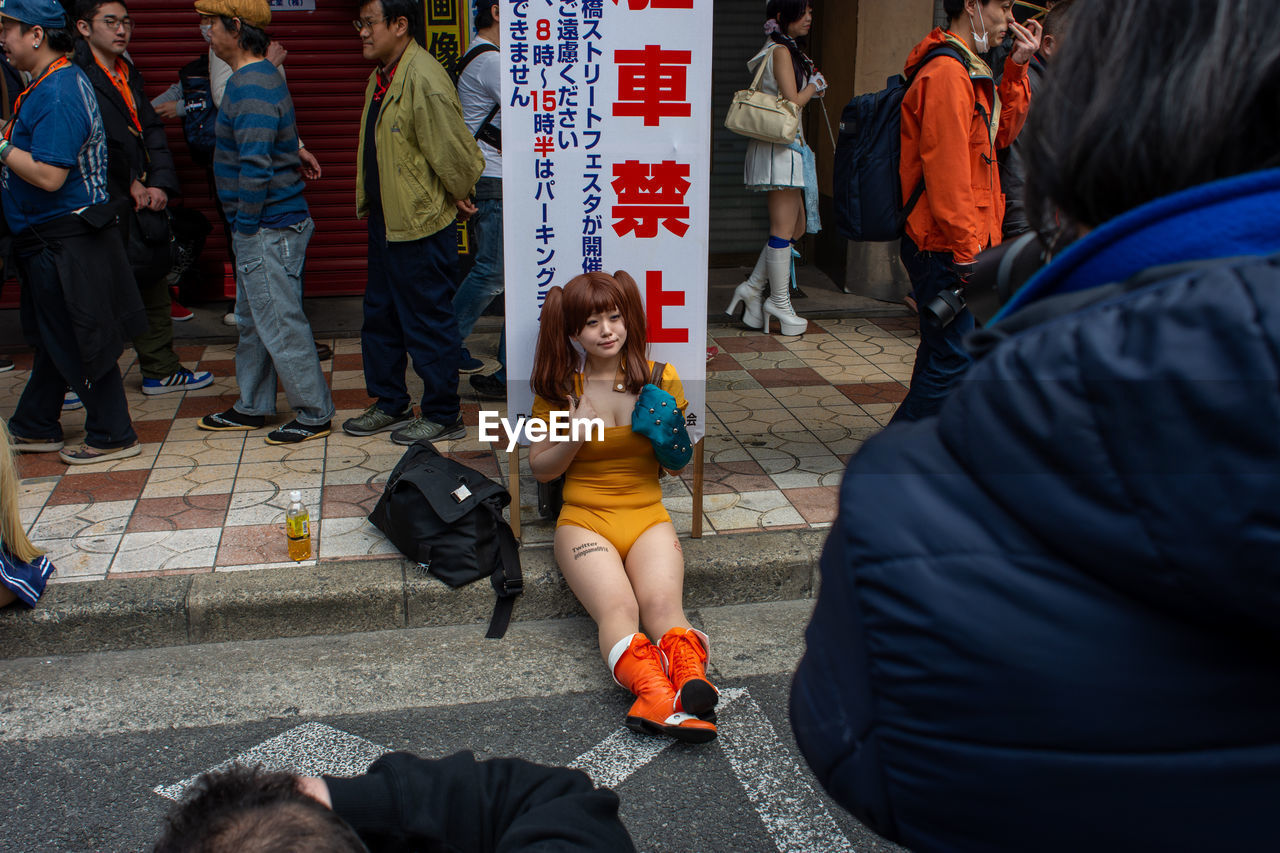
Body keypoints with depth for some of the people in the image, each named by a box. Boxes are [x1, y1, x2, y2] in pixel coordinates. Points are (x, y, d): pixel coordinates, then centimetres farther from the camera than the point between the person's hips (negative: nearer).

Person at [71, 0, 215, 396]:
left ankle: (161, 371, 26)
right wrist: (130, 184, -10)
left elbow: (153, 131, 11)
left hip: (142, 201, 8)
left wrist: (161, 184, -3)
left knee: (152, 288, 14)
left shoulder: (129, 74, 15)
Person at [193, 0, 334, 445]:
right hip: (261, 227, 11)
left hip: (268, 228, -11)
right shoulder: (259, 77, 14)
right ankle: (252, 408, 31)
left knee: (281, 325, -2)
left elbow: (255, 166, -26)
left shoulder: (251, 87, -20)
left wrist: (246, 225, -16)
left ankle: (315, 415, 9)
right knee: (252, 322, 19)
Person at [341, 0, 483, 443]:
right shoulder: (381, 77, 10)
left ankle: (443, 415, 15)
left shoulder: (423, 80, -22)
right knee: (380, 315, 18)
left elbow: (455, 153, -20)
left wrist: (457, 197, -5)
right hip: (384, 219, 10)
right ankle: (390, 405, 32)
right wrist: (369, 201, 19)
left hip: (421, 223, -10)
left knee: (427, 321, 1)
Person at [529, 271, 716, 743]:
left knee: (662, 602, -30)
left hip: (647, 516, 2)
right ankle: (657, 694, -54)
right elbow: (540, 469, 9)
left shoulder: (660, 380, 8)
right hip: (584, 519, -1)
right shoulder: (558, 387, 6)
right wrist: (574, 437, -11)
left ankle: (691, 679, -52)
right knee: (617, 607, -32)